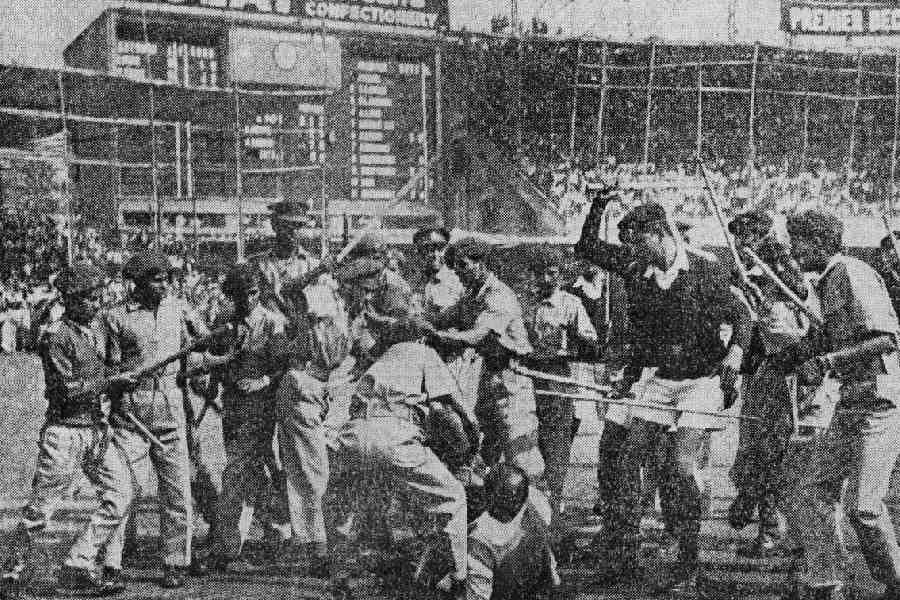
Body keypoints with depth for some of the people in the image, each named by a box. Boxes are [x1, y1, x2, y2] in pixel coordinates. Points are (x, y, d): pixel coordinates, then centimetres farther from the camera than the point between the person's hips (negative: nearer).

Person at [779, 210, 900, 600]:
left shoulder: (854, 274, -13)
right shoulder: (828, 283, 17)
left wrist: (827, 361, -21)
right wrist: (803, 351, 9)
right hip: (850, 404, 9)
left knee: (862, 506, -10)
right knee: (813, 495, 4)